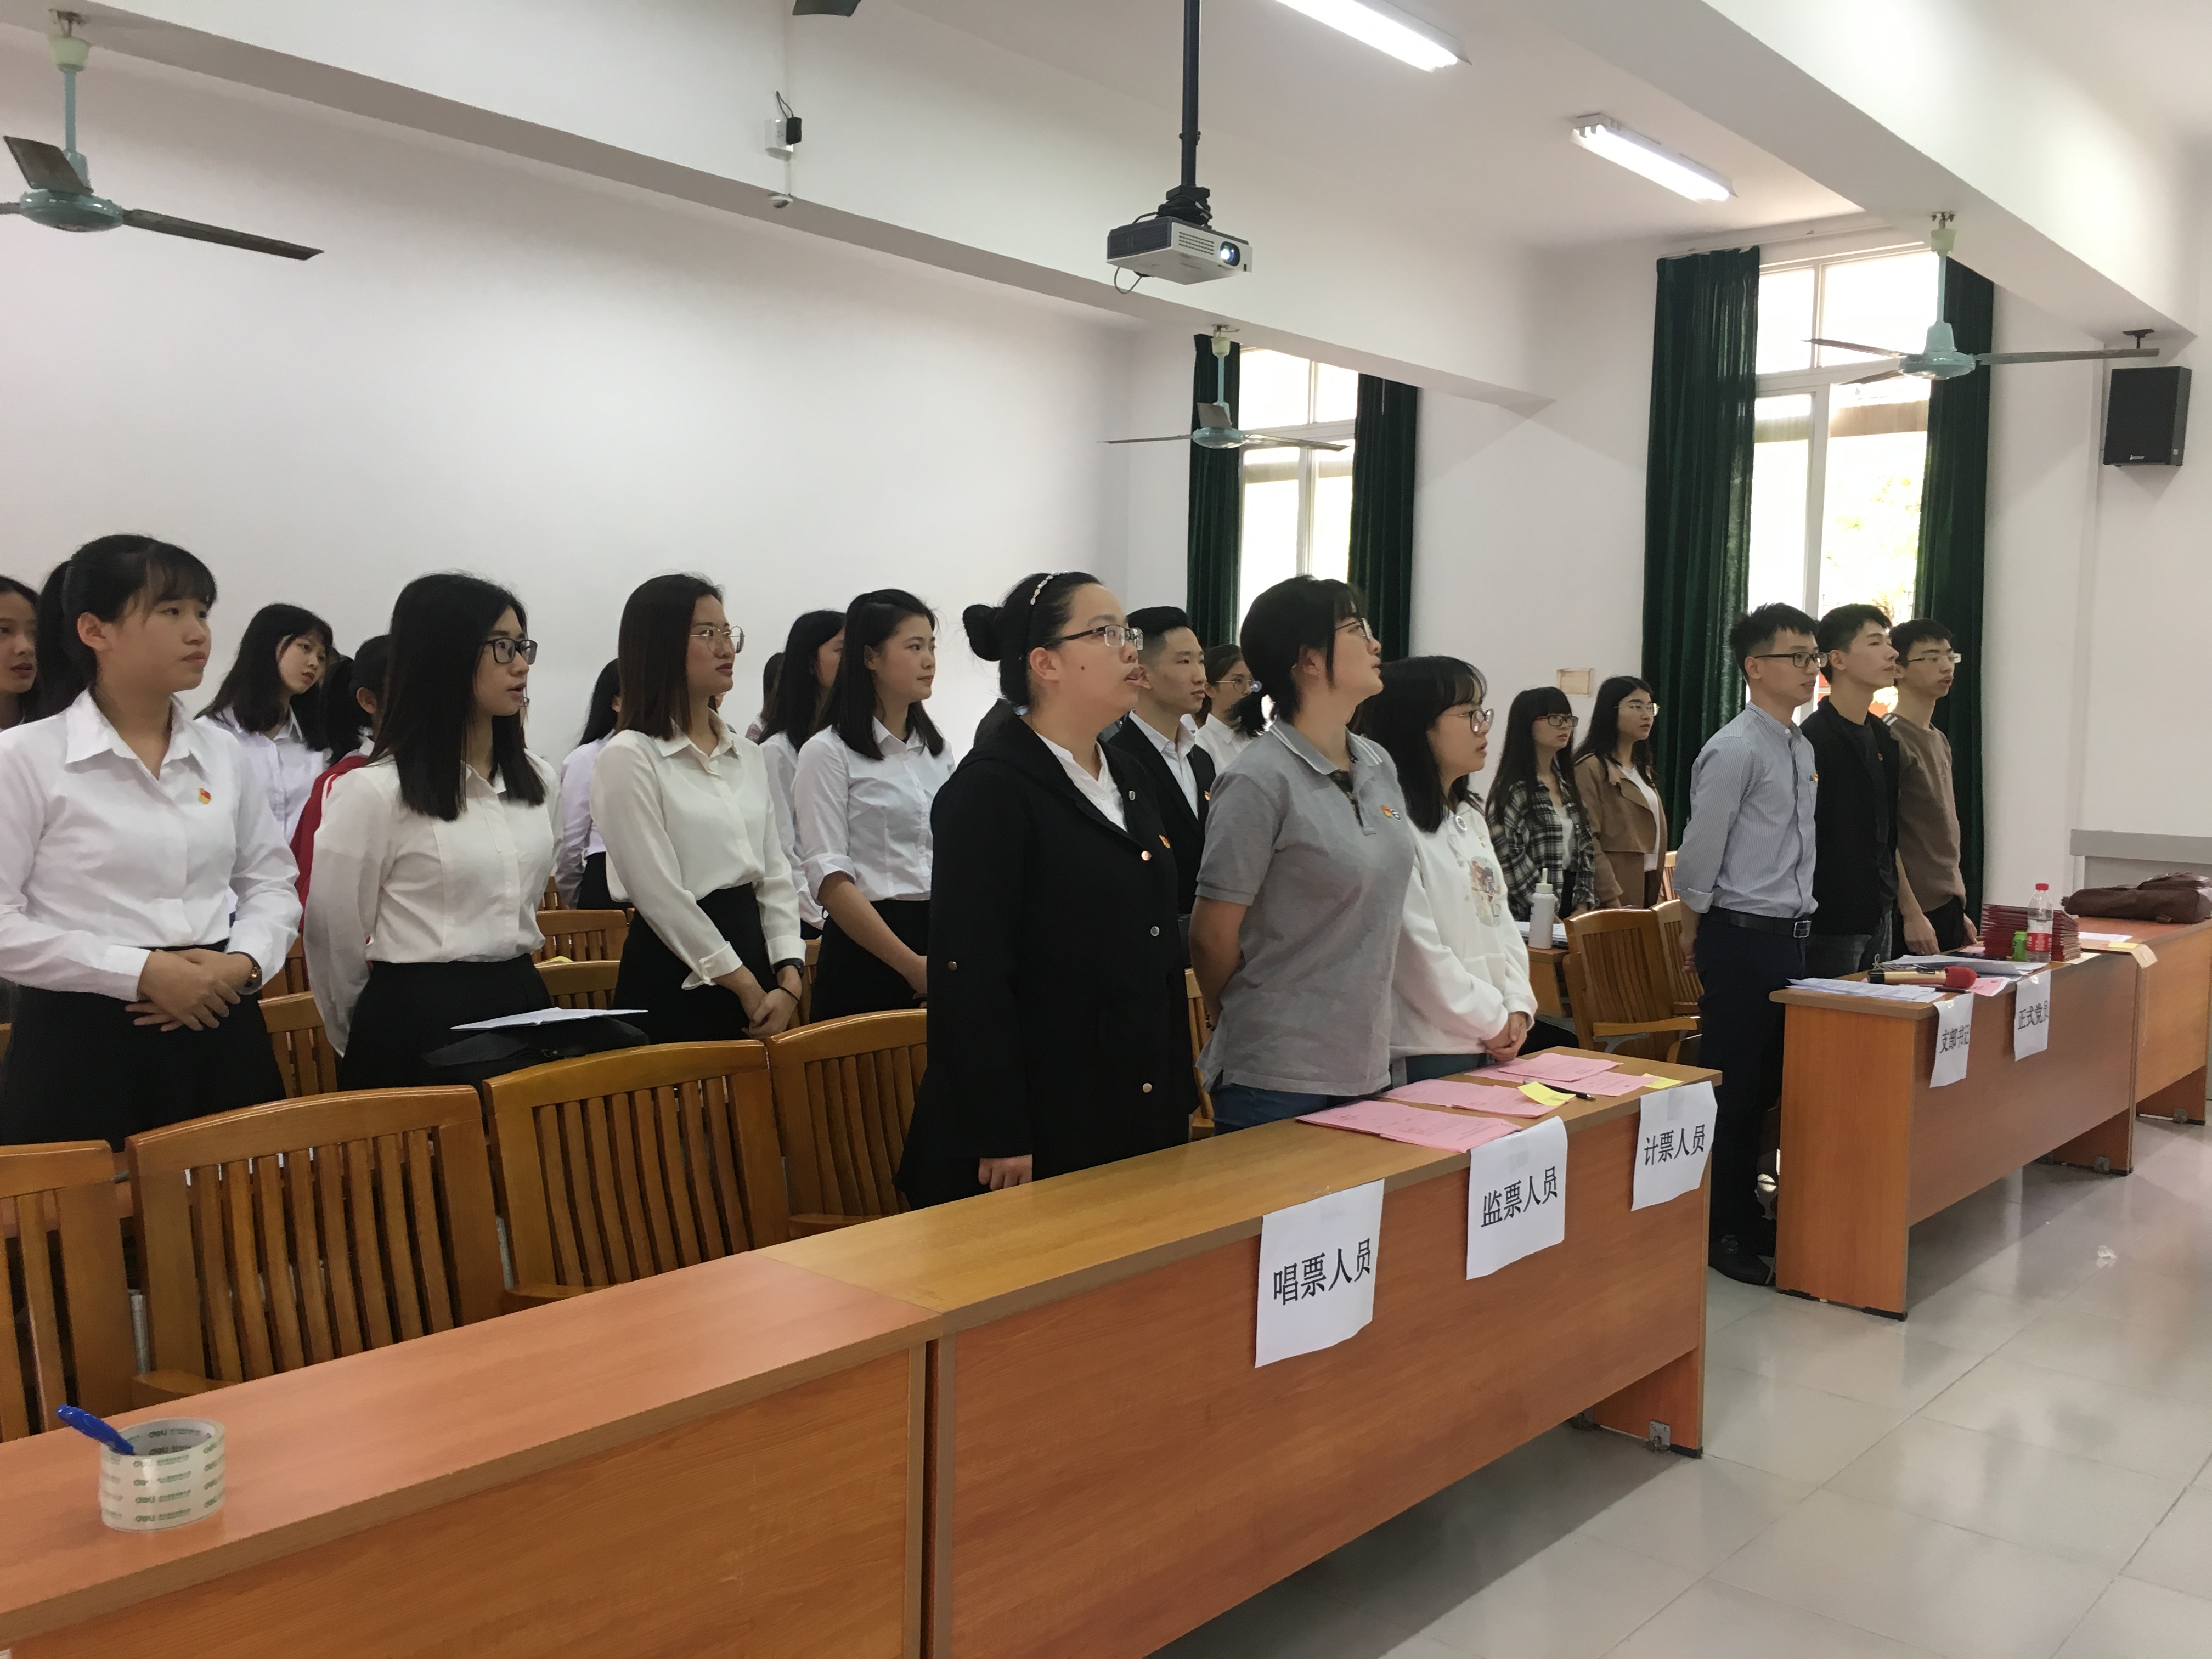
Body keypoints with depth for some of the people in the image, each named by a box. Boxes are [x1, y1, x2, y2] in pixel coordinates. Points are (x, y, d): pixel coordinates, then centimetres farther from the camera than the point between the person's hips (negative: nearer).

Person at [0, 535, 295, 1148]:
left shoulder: (224, 752, 10)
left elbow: (273, 885, 15)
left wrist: (244, 962, -6)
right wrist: (140, 972, -16)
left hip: (219, 1037, 4)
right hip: (85, 1045, -4)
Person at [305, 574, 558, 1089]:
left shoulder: (538, 780, 7)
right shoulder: (374, 792, -13)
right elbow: (333, 938, -5)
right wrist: (373, 1040, 6)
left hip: (525, 1007, 6)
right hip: (419, 1023, -6)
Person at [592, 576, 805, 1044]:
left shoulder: (748, 756, 12)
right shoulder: (628, 758, -8)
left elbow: (775, 876, 8)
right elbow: (661, 896, -13)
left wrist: (789, 979, -5)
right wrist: (746, 987, -10)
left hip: (752, 951, 6)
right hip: (675, 979, -6)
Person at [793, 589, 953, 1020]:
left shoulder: (935, 750, 14)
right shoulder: (828, 752, -6)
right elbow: (829, 878, -13)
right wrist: (911, 965, -18)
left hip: (942, 939, 6)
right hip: (867, 950, -6)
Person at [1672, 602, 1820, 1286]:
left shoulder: (1802, 748, 13)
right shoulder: (1735, 750, -14)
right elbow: (1700, 855, -12)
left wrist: (1799, 921, 18)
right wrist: (1694, 940, -4)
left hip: (1791, 935, 8)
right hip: (1742, 937, -8)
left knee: (1769, 1084, 15)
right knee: (1733, 1087, 0)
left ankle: (1748, 1215, 27)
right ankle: (1720, 1231, 12)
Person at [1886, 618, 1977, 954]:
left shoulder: (1940, 741, 16)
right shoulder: (1892, 738, -12)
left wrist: (1959, 911, 18)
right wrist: (1911, 913, -19)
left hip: (1948, 906, 9)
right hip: (1916, 913, -9)